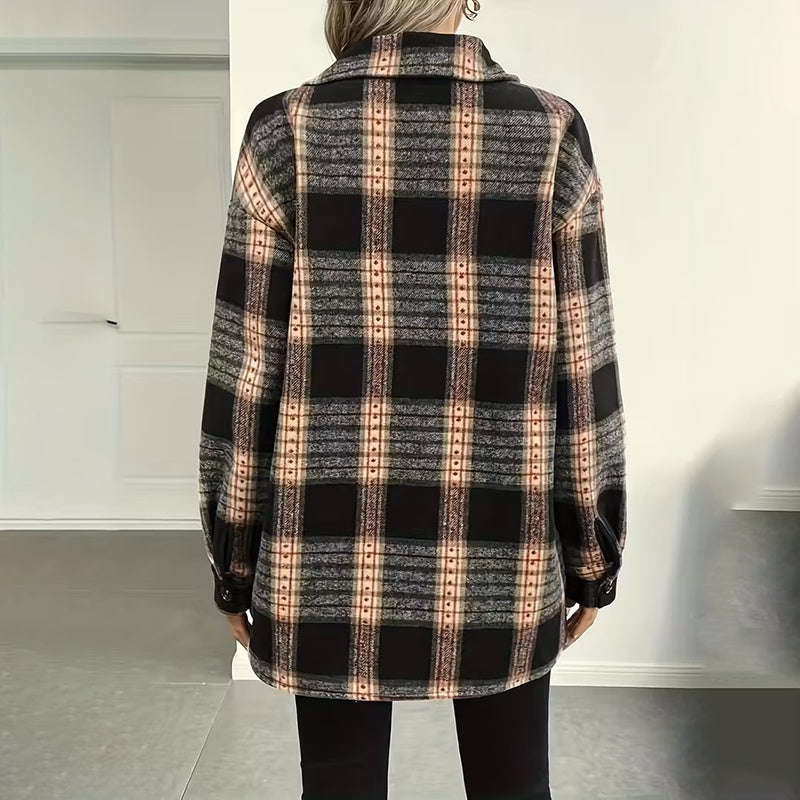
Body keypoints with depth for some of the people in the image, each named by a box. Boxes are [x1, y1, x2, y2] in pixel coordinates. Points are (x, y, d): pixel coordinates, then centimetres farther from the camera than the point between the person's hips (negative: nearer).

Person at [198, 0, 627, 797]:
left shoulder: (288, 132, -7)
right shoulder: (551, 134, -5)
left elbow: (246, 374, -6)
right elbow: (581, 372, -4)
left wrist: (233, 560, 6)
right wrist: (592, 554, 8)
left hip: (335, 557, 0)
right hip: (500, 562, 1)